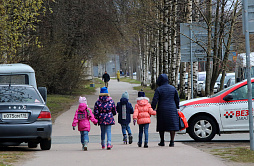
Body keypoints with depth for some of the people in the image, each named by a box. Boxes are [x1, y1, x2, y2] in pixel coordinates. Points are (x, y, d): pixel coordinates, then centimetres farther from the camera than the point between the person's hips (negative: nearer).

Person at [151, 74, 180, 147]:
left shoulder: (159, 89, -8)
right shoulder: (173, 88, 3)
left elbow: (154, 100, -12)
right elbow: (177, 99, 10)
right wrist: (177, 107, 22)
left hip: (162, 110, -2)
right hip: (172, 110, 2)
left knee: (161, 126, 11)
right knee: (172, 125, 1)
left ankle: (162, 142, 18)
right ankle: (172, 142, -7)